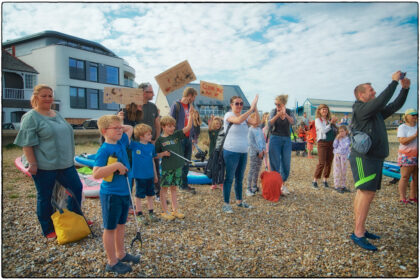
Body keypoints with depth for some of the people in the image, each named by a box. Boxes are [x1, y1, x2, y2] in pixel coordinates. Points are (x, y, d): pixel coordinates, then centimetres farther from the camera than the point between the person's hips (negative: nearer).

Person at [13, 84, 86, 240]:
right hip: (44, 166, -7)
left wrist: (69, 158, 20)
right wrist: (33, 164, -18)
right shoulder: (31, 117, -9)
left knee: (76, 188, 12)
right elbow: (27, 144, -14)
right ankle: (48, 231, 23)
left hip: (65, 163, 7)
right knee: (45, 198, 7)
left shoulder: (57, 114, 13)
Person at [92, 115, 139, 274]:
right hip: (111, 195, -8)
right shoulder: (104, 150, -19)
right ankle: (112, 263, 22)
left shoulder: (122, 142, 3)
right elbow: (96, 174, -28)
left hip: (124, 192, 8)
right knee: (110, 228, 8)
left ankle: (121, 254, 38)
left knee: (121, 225, 21)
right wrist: (116, 165, -30)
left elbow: (130, 128, 20)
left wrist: (120, 127, 6)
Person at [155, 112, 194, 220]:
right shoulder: (160, 139, -4)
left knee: (174, 188, 14)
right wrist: (163, 154, -18)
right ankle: (165, 211, 15)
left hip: (178, 166, 4)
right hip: (166, 168, -3)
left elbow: (188, 127, -6)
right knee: (164, 188, 4)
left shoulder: (177, 135, 4)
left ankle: (175, 210, 23)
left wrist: (190, 114, -15)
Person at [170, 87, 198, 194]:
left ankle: (184, 185, 21)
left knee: (186, 162, 12)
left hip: (188, 138, 8)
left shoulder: (189, 106, 14)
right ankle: (184, 184, 9)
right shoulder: (176, 105, -7)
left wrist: (193, 135, 14)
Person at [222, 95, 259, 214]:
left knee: (240, 178, 16)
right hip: (231, 152, -7)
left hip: (243, 152, 7)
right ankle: (226, 204, 10)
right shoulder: (228, 115, -9)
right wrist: (251, 108, -27)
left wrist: (255, 109, -12)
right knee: (229, 178, 0)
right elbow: (238, 120, -30)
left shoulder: (245, 116, 11)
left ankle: (239, 201, 30)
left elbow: (257, 123, -2)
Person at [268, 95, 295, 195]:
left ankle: (283, 184, 24)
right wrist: (277, 115, -33)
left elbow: (293, 122, -18)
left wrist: (285, 115, -38)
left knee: (286, 164, 7)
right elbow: (269, 123, -16)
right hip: (275, 139, -2)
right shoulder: (274, 111, -1)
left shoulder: (289, 112, 1)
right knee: (275, 164, 1)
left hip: (287, 140, 2)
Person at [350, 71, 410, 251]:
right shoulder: (360, 109, -7)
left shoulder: (376, 112, 20)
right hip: (363, 157, -9)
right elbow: (381, 101, -18)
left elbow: (395, 106, 26)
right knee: (367, 194, -14)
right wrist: (394, 82, -9)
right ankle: (358, 233, -12)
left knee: (364, 194, 9)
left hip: (374, 157, 9)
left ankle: (360, 229, 16)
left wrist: (405, 88, 17)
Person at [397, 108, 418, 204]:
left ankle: (412, 197, 17)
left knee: (416, 178, 7)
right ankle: (402, 198, 1)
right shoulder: (402, 127, -5)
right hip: (407, 156, -6)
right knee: (405, 177, -4)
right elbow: (403, 141, -17)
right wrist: (415, 135, -21)